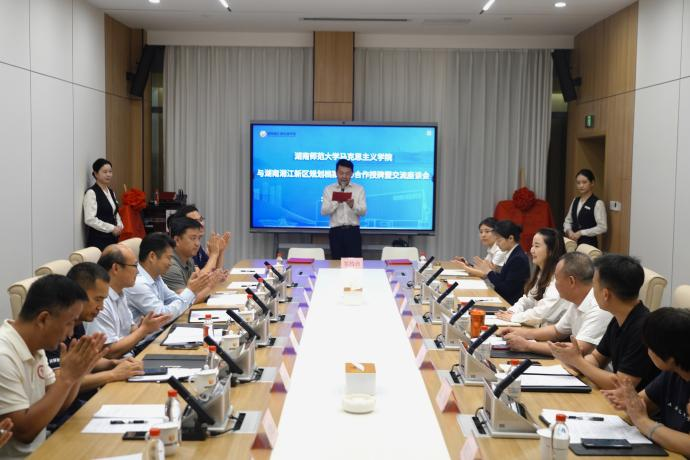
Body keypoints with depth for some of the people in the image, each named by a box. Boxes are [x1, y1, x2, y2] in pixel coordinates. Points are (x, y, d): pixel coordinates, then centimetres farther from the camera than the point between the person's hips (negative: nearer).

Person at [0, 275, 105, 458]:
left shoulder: (34, 346, 3)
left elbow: (59, 404, 10)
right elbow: (25, 431, -21)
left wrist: (77, 374, -7)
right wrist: (66, 377, -21)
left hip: (37, 450, 8)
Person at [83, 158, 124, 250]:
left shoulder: (111, 192, 15)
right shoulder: (91, 193, -9)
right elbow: (90, 219, -17)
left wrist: (119, 226, 3)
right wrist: (112, 228, -15)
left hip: (112, 238, 7)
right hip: (98, 240, -7)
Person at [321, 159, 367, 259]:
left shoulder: (359, 189, 7)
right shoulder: (328, 189, 7)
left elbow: (363, 211, -2)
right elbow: (324, 211, -2)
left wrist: (353, 205, -23)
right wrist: (336, 202, -19)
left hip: (353, 231, 0)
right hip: (336, 231, 0)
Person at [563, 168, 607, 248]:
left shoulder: (598, 203, -8)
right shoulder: (575, 201, 12)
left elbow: (602, 228, -14)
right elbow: (568, 220, 17)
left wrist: (581, 233, -15)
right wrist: (569, 231, -5)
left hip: (589, 243, -5)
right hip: (573, 242, 6)